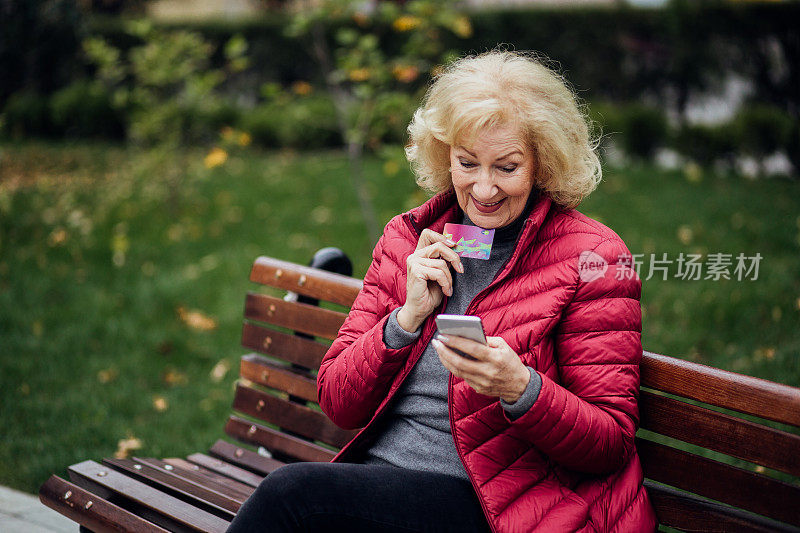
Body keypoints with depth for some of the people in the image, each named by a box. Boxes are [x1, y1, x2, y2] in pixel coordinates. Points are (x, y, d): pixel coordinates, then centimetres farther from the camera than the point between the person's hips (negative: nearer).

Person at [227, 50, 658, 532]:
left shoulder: (591, 259, -4)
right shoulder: (408, 240, 9)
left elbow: (612, 445, -7)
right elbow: (337, 403, 7)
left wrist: (520, 389, -26)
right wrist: (408, 317, -9)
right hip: (377, 474, 4)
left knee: (294, 491, -25)